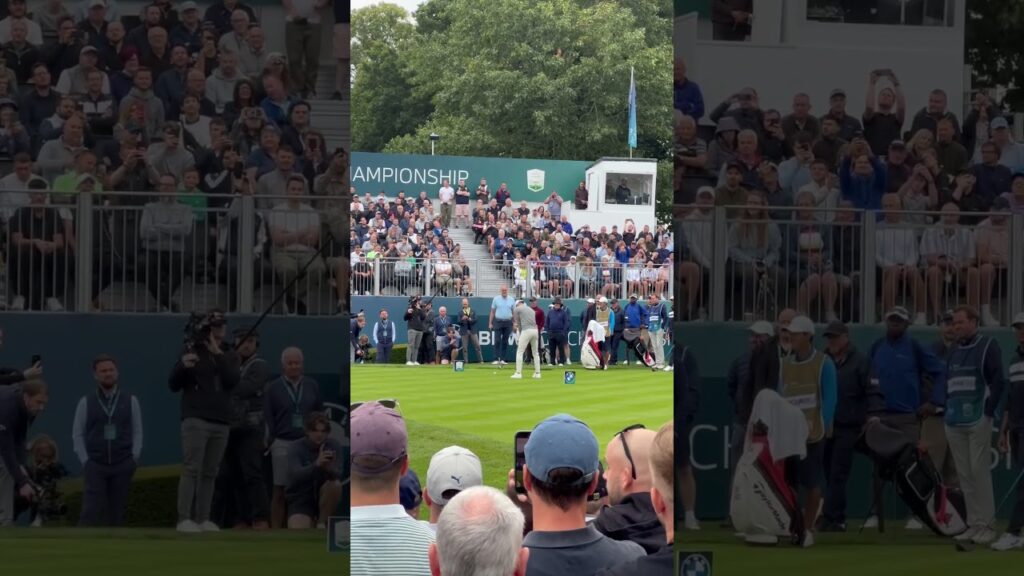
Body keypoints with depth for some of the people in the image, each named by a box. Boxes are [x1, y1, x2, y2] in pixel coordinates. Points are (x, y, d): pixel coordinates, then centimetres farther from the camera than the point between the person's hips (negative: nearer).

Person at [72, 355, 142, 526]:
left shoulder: (130, 401, 7)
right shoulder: (86, 402, 4)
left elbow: (137, 432, 7)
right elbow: (77, 434, 4)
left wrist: (134, 458, -2)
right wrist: (85, 460, -4)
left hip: (122, 466, 2)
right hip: (95, 465, -1)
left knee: (117, 511, 4)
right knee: (91, 511, -10)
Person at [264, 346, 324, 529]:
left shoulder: (312, 386, 12)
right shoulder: (272, 388, 7)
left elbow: (320, 415, 14)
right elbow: (267, 418, 4)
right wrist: (272, 441, -4)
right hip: (283, 443, -1)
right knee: (280, 491, 0)